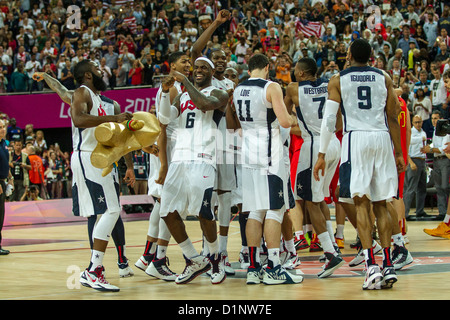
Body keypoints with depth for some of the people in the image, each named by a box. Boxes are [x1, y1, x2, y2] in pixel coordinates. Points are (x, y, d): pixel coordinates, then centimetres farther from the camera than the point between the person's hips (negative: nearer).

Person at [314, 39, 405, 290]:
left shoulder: (338, 80, 5)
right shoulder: (384, 77, 11)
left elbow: (329, 119, -1)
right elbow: (393, 117, 8)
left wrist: (322, 154, 3)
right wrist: (399, 153, 13)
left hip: (356, 138, -2)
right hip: (382, 138, 2)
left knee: (361, 203, -4)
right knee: (380, 204, 9)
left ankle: (372, 265, -16)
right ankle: (388, 265, 3)